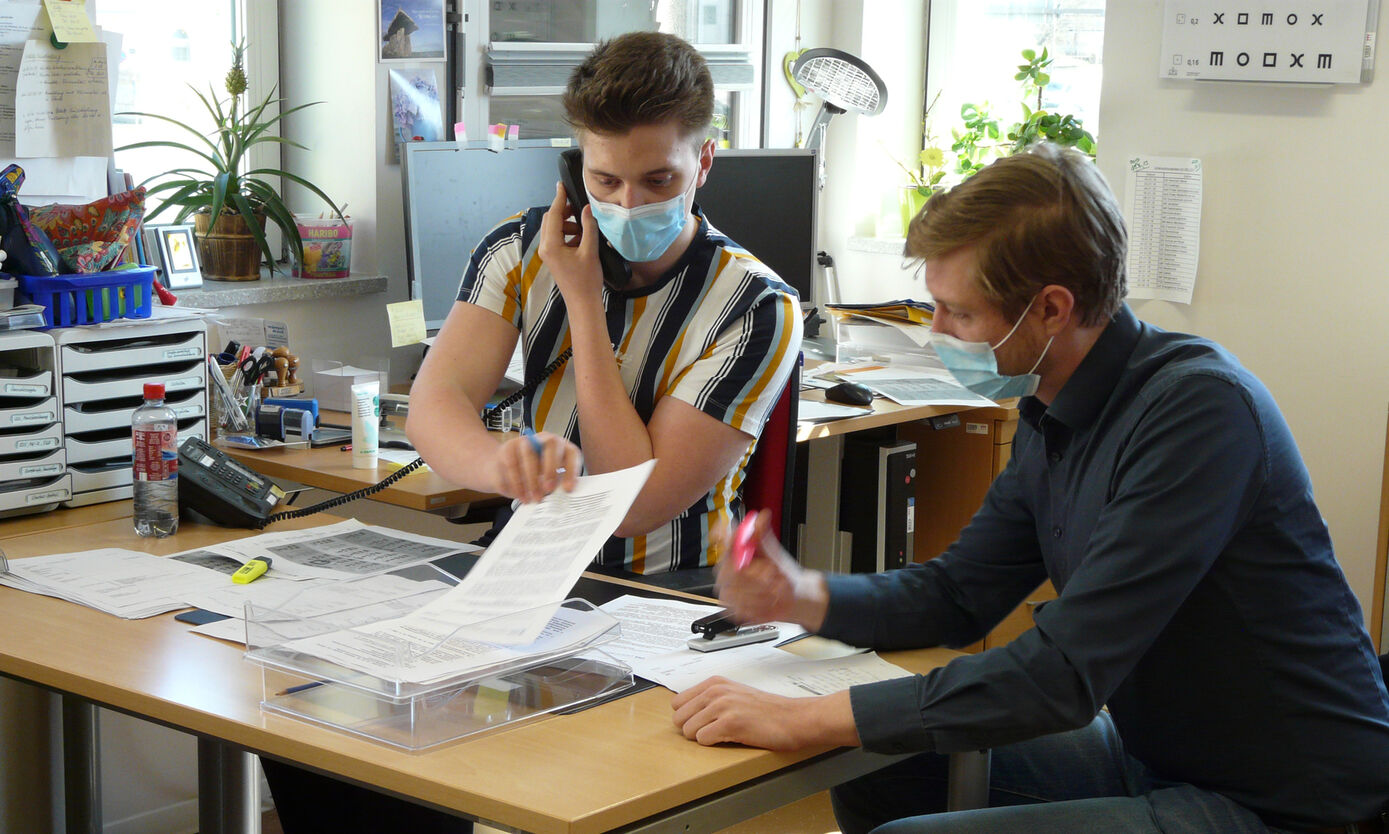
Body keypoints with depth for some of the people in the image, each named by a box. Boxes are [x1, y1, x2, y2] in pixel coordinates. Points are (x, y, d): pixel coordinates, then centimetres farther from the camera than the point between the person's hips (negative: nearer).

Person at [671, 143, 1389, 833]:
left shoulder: (1197, 409, -26)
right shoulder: (1052, 415, 3)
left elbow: (1064, 675, -30)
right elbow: (962, 592, 13)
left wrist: (804, 719, -28)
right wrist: (802, 598, -6)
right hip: (1155, 757, 9)